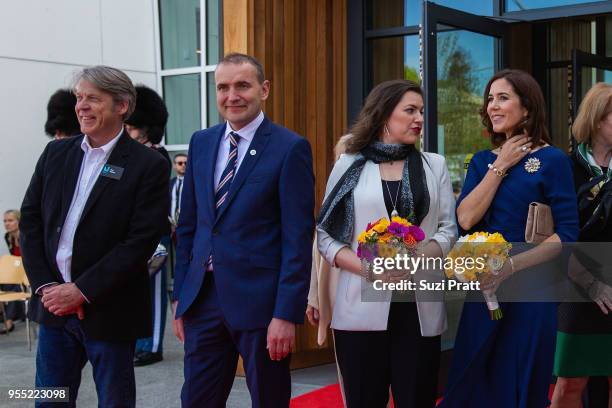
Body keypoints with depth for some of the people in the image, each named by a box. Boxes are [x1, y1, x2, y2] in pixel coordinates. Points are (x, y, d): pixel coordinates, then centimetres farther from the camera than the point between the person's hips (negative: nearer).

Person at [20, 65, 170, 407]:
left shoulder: (149, 165, -9)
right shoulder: (56, 153, 7)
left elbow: (142, 241, -14)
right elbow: (30, 219, 7)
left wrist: (82, 291, -15)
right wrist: (45, 285, -4)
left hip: (109, 311, -4)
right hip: (54, 303, 5)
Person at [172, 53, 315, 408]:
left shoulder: (291, 148, -8)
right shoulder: (201, 143, 9)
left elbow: (298, 238, -11)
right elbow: (188, 225, 14)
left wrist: (287, 314, -15)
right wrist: (180, 295, 11)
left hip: (260, 299, -5)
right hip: (203, 297, 5)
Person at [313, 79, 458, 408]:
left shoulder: (434, 165, 12)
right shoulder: (349, 165, 6)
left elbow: (448, 229, 7)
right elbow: (325, 235, 3)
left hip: (420, 308, 2)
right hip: (362, 308, -1)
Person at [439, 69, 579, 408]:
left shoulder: (552, 160, -5)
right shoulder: (482, 161, 9)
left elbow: (566, 233, -11)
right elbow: (466, 219, -5)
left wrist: (510, 267, -19)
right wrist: (500, 167, -7)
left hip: (530, 289, -4)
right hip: (483, 290, 5)